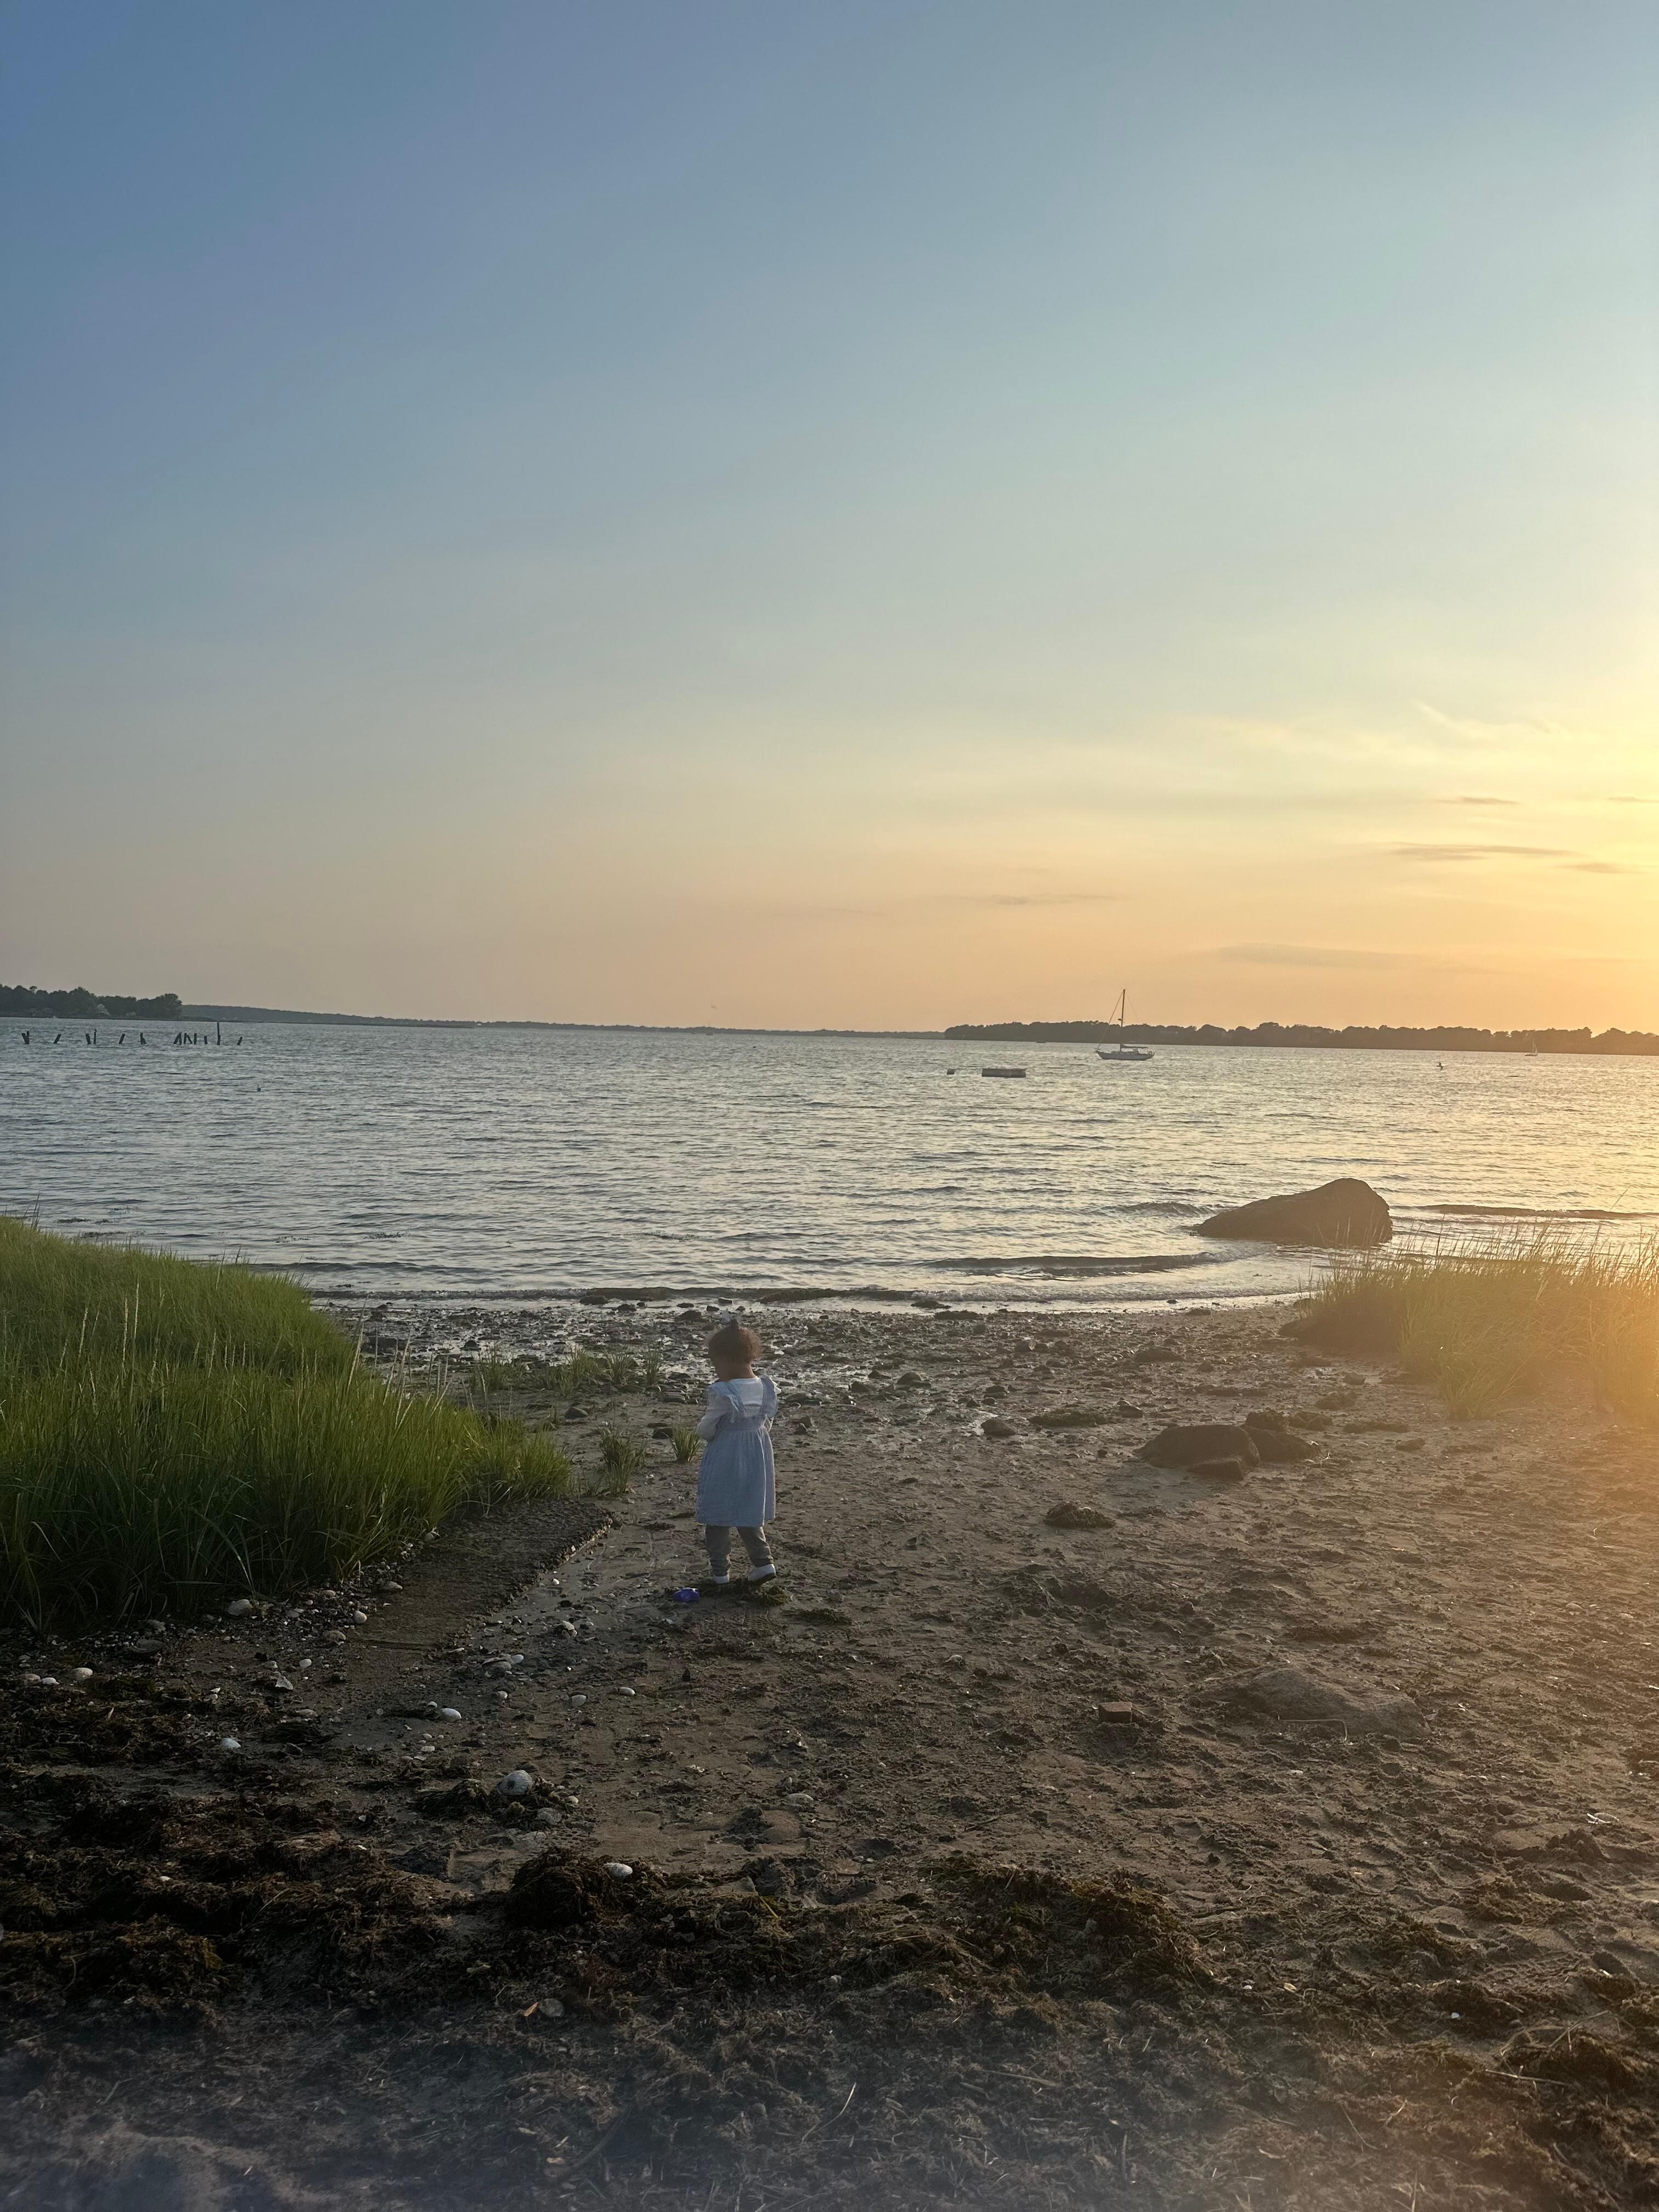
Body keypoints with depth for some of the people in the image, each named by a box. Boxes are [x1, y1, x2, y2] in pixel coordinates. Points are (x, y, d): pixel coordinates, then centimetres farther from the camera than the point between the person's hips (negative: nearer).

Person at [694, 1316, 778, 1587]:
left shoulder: (722, 1394, -24)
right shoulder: (766, 1389, -5)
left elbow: (706, 1429, -14)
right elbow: (766, 1424, 6)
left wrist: (703, 1428, 8)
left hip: (724, 1460, -6)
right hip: (757, 1458, 6)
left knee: (717, 1518, 10)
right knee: (749, 1515, 23)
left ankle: (720, 1573, 17)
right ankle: (763, 1562, 18)